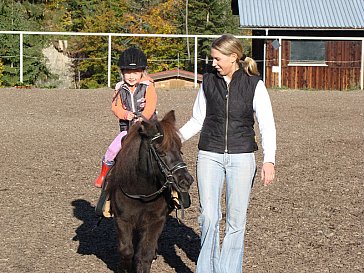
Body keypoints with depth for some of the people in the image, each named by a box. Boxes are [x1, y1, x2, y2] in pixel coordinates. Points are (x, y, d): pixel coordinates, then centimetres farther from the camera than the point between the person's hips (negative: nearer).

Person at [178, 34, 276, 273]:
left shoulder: (254, 85, -3)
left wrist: (269, 160, -18)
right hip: (210, 155, 2)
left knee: (237, 219, 4)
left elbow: (267, 125, -7)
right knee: (208, 216, -3)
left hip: (241, 156, -1)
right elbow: (197, 120, 13)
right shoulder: (209, 82, 4)